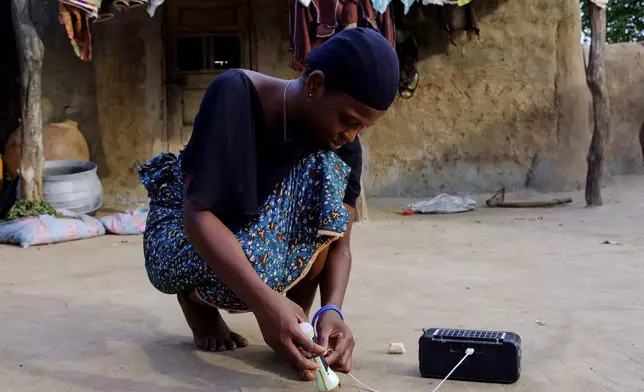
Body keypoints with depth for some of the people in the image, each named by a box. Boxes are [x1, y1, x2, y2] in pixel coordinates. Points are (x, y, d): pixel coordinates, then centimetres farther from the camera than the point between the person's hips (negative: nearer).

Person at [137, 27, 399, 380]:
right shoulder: (234, 94, -27)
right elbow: (197, 210, -33)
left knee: (326, 172, -25)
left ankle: (299, 329, -14)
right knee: (259, 258, -38)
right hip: (185, 235, -3)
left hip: (265, 236, 4)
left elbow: (339, 244, -14)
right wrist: (265, 302, -46)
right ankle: (197, 302, -1)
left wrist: (332, 310, -36)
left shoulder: (344, 147, -14)